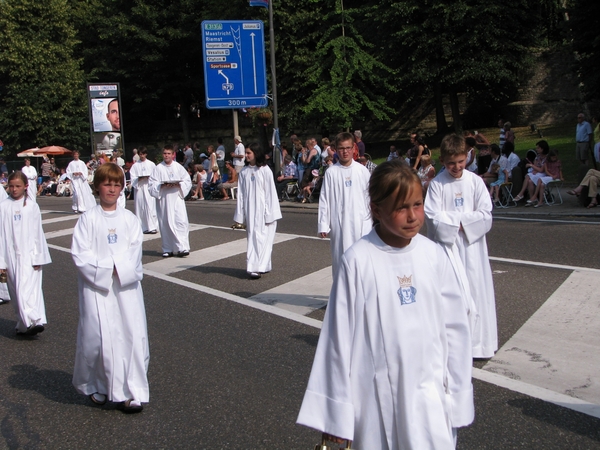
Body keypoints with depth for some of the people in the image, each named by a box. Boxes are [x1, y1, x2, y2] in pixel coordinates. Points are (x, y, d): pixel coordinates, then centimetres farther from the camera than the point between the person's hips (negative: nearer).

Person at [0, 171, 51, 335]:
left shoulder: (32, 206, 1)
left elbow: (37, 233, 3)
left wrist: (38, 257, -1)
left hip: (28, 255, -2)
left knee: (27, 289, -13)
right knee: (16, 292, 6)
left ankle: (34, 321, -14)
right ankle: (24, 325, 15)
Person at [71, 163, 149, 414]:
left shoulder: (129, 219, 6)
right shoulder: (88, 219, -1)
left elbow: (134, 252, 1)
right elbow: (79, 254, -7)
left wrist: (120, 268, -15)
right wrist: (105, 269, -14)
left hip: (127, 287, 2)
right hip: (97, 286, -2)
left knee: (133, 335, -1)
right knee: (98, 337, -4)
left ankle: (130, 392, 9)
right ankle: (95, 386, 22)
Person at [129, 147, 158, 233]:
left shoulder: (151, 164, 6)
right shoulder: (135, 166, 7)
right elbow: (133, 178, 3)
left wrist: (149, 177, -12)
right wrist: (139, 178, -14)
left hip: (149, 188, -1)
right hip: (139, 188, 1)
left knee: (150, 207, -7)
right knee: (140, 208, 2)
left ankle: (152, 227, -5)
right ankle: (142, 228, 7)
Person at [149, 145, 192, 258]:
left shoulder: (179, 167, 6)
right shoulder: (158, 169, 4)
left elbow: (188, 181, 5)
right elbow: (151, 184, 0)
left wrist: (178, 184, -12)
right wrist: (162, 186, -16)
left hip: (177, 198, 0)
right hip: (163, 200, 0)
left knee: (181, 222, -10)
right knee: (165, 225, 4)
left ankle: (182, 248, -10)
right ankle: (168, 249, 14)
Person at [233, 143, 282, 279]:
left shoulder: (265, 170, -5)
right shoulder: (244, 172, 6)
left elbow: (270, 192, -5)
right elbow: (240, 194, 7)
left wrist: (269, 213, -9)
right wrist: (239, 216, 4)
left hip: (263, 210, -4)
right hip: (250, 210, 4)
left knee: (262, 236, -5)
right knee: (253, 236, 5)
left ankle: (258, 267, -6)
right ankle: (262, 266, 13)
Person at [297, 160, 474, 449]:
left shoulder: (433, 256, -5)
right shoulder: (358, 261, -14)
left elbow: (454, 327, 2)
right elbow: (339, 337, -8)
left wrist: (457, 395, 6)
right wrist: (335, 413, -3)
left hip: (431, 395, 3)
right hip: (378, 398, -2)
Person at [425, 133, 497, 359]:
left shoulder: (475, 181, 0)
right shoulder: (437, 184, -4)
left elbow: (485, 215, -5)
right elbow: (433, 218, -11)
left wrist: (457, 221, -13)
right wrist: (463, 220, -13)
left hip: (472, 244, 2)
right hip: (447, 245, -2)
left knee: (476, 291, 7)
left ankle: (477, 342, 20)